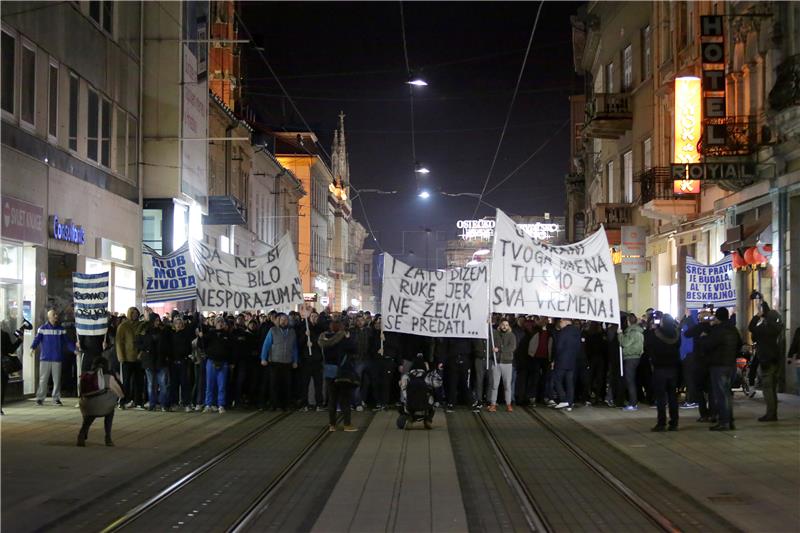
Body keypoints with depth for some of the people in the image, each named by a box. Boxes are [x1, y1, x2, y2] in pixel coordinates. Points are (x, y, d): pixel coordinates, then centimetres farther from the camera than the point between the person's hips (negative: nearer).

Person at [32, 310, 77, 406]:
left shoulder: (61, 330, 9)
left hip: (57, 358, 2)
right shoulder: (42, 329, 2)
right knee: (43, 379, 0)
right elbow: (37, 339, -6)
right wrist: (33, 348, -24)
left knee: (57, 379, 3)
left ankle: (56, 398, 9)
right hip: (45, 358, -2)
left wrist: (74, 349, -3)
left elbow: (67, 341, 10)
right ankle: (40, 398, 5)